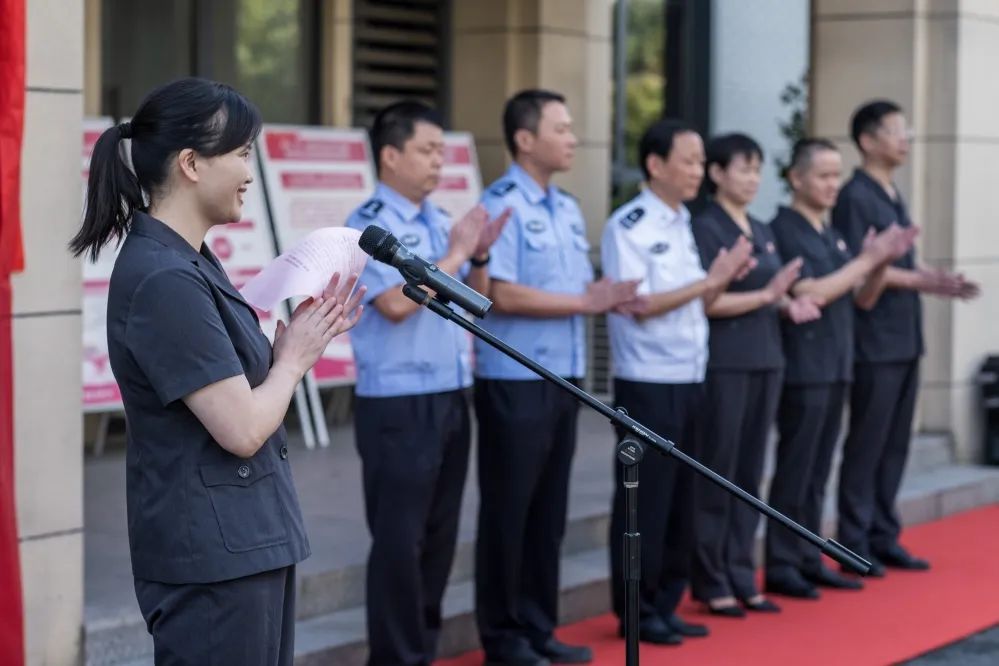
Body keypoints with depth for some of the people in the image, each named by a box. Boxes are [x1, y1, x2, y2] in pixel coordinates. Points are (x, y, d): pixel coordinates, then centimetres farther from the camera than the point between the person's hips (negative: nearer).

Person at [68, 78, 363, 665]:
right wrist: (293, 359, -5)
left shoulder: (191, 262, 10)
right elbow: (241, 429, -22)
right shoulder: (163, 280, -20)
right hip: (212, 554, -10)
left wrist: (300, 341, 1)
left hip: (249, 541, 10)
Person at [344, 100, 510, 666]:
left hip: (452, 398, 8)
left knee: (440, 534, 12)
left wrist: (478, 256, 1)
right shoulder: (369, 226, -10)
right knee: (399, 537, -2)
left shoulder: (443, 222, 13)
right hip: (398, 404, -8)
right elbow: (396, 303, -22)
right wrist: (454, 253, -13)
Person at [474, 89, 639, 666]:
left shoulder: (569, 209, 14)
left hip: (564, 379, 8)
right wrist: (585, 302, -14)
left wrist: (608, 297, -5)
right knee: (508, 511, 1)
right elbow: (504, 295, -19)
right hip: (514, 382, -8)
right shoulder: (502, 205, -11)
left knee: (549, 511, 13)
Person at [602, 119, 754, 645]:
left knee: (680, 497, 11)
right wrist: (709, 280, -16)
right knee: (646, 500, -2)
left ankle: (665, 604, 20)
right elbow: (639, 305, -17)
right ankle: (636, 610, 7)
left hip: (690, 381, 8)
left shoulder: (683, 226, 14)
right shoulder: (627, 226, -11)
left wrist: (724, 278, -3)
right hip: (648, 384, -8)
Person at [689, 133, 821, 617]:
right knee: (717, 474, 0)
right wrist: (767, 295, -21)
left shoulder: (762, 231, 15)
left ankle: (740, 577, 17)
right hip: (723, 365, -7)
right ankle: (710, 582, 7)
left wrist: (791, 306, -1)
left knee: (749, 474, 10)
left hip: (765, 360, 7)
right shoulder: (706, 229, -8)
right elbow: (708, 301, -16)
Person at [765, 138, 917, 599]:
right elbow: (810, 293, -19)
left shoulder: (832, 235, 15)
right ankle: (781, 566, 1)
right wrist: (866, 259, -15)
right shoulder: (783, 230, -10)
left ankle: (809, 560, 17)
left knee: (817, 472, 11)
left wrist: (882, 263, -2)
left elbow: (863, 299, 16)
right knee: (794, 470, -4)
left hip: (835, 367, 8)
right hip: (802, 368, -8)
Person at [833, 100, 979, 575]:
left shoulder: (893, 197, 17)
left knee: (895, 446, 11)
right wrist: (919, 281, -21)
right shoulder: (856, 198, -11)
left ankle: (883, 539, 18)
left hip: (906, 340, 9)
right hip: (874, 343, -9)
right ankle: (854, 545, 4)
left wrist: (939, 282, 7)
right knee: (866, 446, -3)